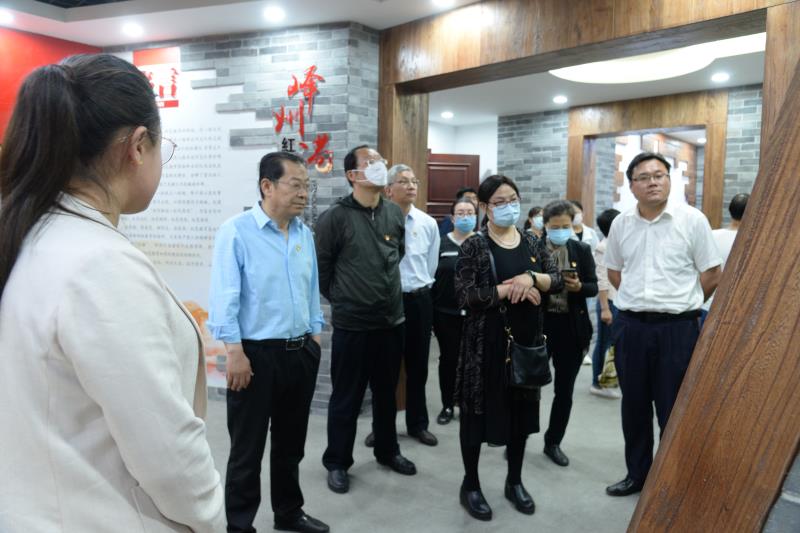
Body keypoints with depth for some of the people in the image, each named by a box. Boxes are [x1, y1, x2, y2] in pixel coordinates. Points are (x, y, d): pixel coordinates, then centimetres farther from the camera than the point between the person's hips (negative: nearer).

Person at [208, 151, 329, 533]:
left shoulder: (304, 233, 7)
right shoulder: (236, 231, -11)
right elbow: (225, 297, -14)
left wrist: (315, 335, 13)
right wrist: (235, 351, -17)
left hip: (301, 352, 6)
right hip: (256, 354, -6)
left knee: (291, 443, 20)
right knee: (247, 449, 9)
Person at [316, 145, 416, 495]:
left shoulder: (395, 213, 4)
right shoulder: (335, 217, -12)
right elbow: (321, 268, -5)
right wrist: (340, 299, 4)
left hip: (392, 321, 5)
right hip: (351, 325, -5)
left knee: (386, 393, 19)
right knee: (346, 398, 8)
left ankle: (387, 451, 38)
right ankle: (337, 463, 26)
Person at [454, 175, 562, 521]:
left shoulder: (533, 243, 9)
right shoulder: (475, 246, -7)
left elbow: (558, 280, 2)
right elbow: (464, 295, -17)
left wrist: (530, 278, -17)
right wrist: (511, 289, -18)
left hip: (525, 339, 5)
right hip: (486, 341, -5)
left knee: (522, 410, 13)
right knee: (478, 411, 5)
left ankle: (514, 481, 31)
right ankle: (470, 485, 22)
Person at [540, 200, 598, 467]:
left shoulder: (582, 250, 2)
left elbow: (594, 287, 3)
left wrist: (579, 287, -17)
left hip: (571, 327, 3)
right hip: (539, 324, -2)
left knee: (564, 390, 11)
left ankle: (553, 442, 28)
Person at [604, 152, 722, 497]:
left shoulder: (692, 220, -7)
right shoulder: (621, 224, 4)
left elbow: (712, 275, -2)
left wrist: (679, 303, 3)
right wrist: (640, 300, 9)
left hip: (677, 328, -3)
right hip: (630, 326, 4)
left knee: (673, 410, 7)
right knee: (633, 406, 15)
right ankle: (637, 474, 32)